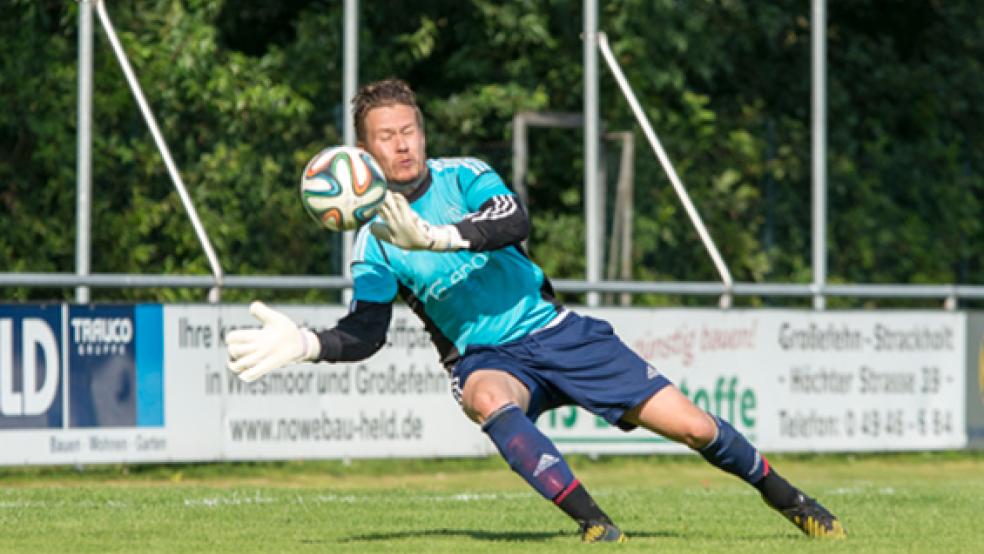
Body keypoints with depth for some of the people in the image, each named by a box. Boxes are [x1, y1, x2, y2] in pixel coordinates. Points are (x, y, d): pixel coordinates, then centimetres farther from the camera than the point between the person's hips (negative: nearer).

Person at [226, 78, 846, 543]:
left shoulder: (464, 176, -7)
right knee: (488, 399, -40)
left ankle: (785, 497, 19)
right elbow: (365, 334, -4)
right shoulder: (375, 244, -2)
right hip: (485, 357, 0)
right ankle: (592, 521, -40)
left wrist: (435, 236, -41)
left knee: (692, 425, -6)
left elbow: (514, 222, -26)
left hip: (554, 330, 0)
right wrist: (305, 344, -22)